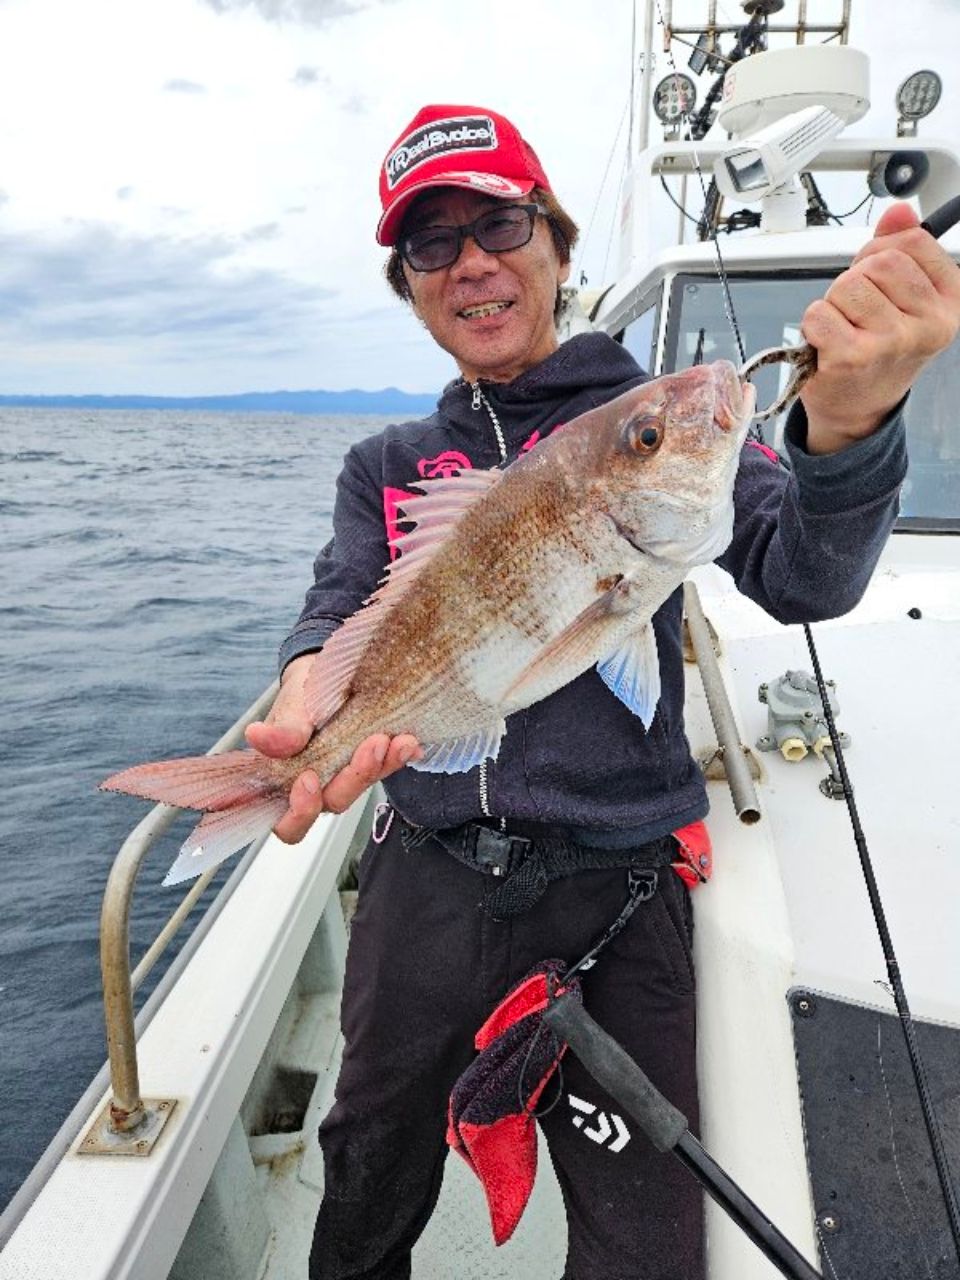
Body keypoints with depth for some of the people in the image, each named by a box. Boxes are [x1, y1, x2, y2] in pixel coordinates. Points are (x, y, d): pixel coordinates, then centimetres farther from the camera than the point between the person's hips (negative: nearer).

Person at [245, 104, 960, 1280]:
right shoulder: (385, 467, 9)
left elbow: (803, 579, -14)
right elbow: (341, 610, -6)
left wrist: (846, 426, -36)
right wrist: (306, 702, -30)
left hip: (614, 887, -2)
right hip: (421, 880, 3)